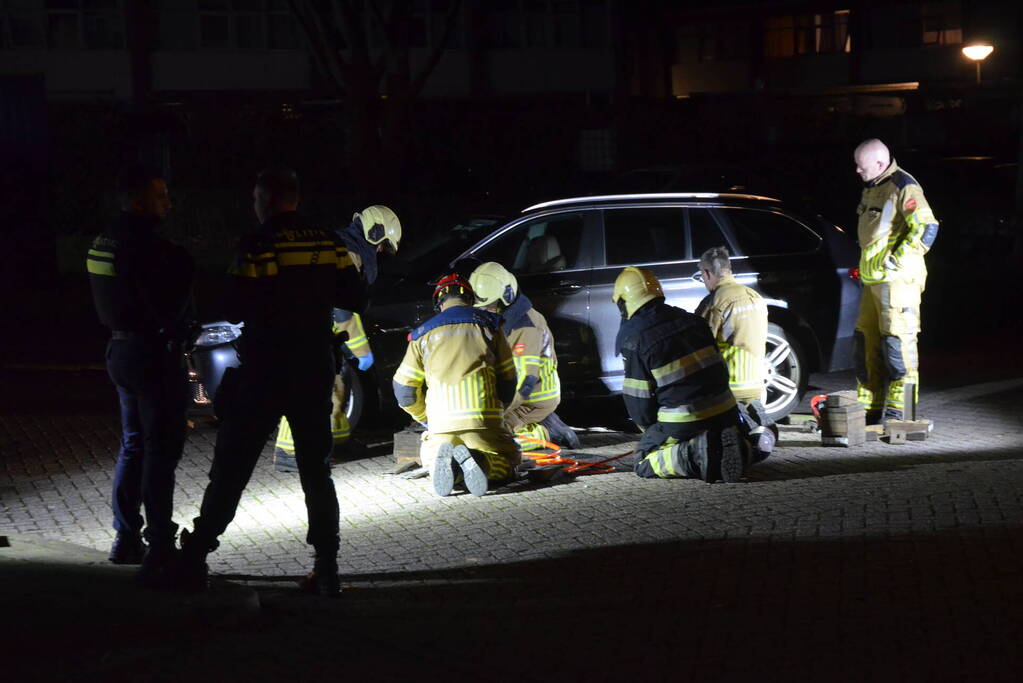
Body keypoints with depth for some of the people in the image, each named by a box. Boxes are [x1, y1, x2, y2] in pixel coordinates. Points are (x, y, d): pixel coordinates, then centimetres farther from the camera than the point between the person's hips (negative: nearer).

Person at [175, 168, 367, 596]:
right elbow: (355, 299, 7)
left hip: (262, 372, -4)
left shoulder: (258, 246, -12)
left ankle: (194, 560, 4)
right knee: (316, 471, 11)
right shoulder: (329, 245, 2)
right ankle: (327, 569, 7)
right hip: (314, 371, 4)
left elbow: (237, 311, -15)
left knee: (230, 469, 3)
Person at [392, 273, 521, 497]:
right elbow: (508, 378, 12)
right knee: (508, 462, 20)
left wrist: (425, 419, 27)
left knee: (429, 456, 30)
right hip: (484, 420, -1)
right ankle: (480, 461, -17)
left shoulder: (423, 333, 13)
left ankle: (444, 461, -10)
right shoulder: (488, 325, 11)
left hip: (441, 426, 1)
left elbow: (403, 387, 12)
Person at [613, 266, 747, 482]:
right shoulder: (692, 320, 9)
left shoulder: (635, 340, -10)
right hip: (725, 412, 6)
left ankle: (692, 454, -16)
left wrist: (650, 429, 13)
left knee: (644, 464, 11)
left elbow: (638, 398, -7)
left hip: (681, 421, -6)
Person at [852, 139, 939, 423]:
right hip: (873, 279, 10)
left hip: (897, 279, -10)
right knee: (866, 342, 12)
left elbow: (927, 228, -21)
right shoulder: (871, 188, 17)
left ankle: (898, 409, -5)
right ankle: (869, 406, 19)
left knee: (897, 343, -9)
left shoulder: (903, 187, -13)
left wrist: (897, 259, -19)